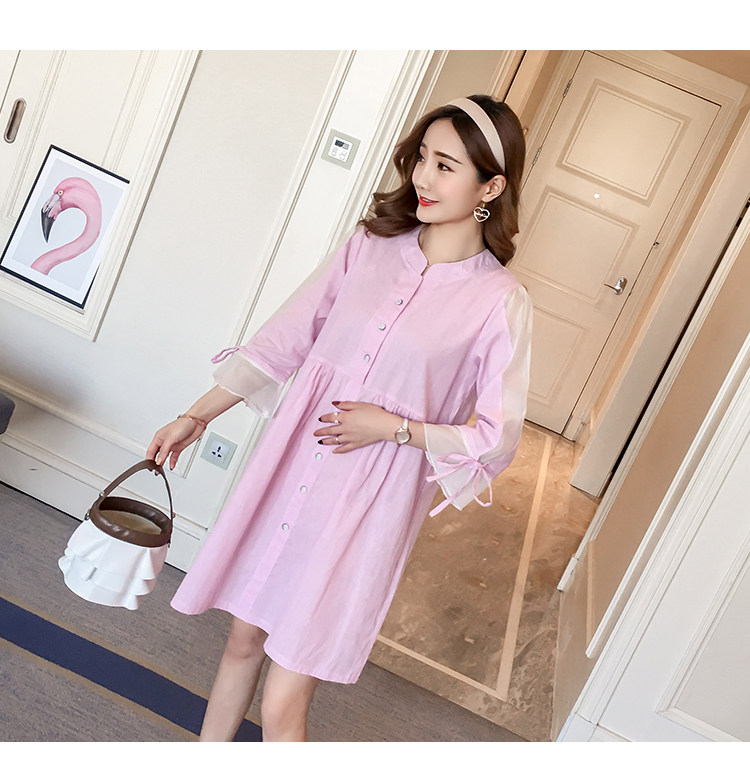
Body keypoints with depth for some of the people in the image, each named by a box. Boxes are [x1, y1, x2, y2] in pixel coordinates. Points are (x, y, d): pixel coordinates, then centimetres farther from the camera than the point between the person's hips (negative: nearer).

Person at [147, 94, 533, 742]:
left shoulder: (500, 302, -10)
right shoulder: (372, 244, 2)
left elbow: (497, 438, -5)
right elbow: (283, 341, 7)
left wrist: (395, 427, -15)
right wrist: (195, 418, 7)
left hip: (368, 504, -4)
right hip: (291, 464, 4)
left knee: (282, 705, 0)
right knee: (243, 639, 19)